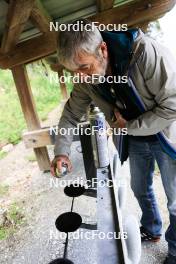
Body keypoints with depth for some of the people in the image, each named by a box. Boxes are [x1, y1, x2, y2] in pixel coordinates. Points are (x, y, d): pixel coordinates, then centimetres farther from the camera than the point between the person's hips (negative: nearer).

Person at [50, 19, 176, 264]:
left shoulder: (147, 53, -31)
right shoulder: (86, 81, -13)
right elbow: (71, 114, -3)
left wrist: (130, 126, -22)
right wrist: (62, 151, -13)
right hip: (135, 140, 5)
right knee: (140, 188, 20)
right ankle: (151, 230, 49)